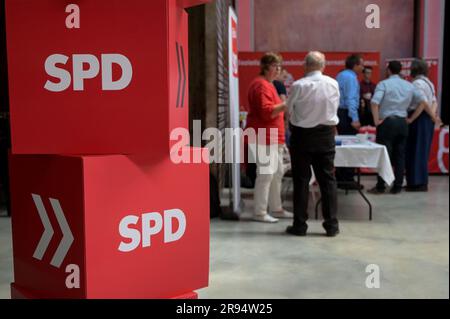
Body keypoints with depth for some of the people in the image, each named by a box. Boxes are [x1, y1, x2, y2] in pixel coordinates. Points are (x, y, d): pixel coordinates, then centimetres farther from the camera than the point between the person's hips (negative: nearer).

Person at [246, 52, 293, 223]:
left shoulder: (268, 84, 21)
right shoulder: (261, 85, -13)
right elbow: (266, 112, -22)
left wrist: (285, 107, 21)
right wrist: (286, 105, -23)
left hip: (272, 137, 11)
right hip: (263, 137, -11)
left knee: (277, 172, 13)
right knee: (266, 174, -11)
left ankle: (276, 209, 22)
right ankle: (259, 213, -4)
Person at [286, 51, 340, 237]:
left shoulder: (298, 86, -13)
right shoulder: (333, 84, -3)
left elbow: (289, 109, -3)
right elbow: (335, 108, 7)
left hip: (302, 135, -2)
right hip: (326, 135, 3)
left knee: (301, 180, 5)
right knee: (328, 179, 9)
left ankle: (300, 225, 10)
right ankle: (331, 225, 12)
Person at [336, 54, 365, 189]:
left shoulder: (340, 75, 17)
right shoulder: (351, 77, -12)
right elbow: (351, 99, -20)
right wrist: (354, 119, -23)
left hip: (339, 112, 10)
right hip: (348, 114, -10)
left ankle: (340, 178, 18)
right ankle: (348, 179, -4)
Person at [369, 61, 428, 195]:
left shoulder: (384, 84, -5)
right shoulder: (409, 85, 11)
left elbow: (375, 103, -19)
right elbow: (422, 102, 10)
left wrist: (376, 120, -12)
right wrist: (411, 119, 9)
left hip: (387, 122, -4)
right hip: (402, 123, 5)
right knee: (400, 156, 8)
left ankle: (381, 187, 2)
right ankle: (397, 187, 11)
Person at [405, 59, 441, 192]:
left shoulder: (417, 83, -12)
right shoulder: (428, 82, 16)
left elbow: (423, 102, -18)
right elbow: (434, 101, 9)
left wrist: (432, 116, -8)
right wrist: (433, 114, -5)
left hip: (419, 119, -9)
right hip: (426, 119, 9)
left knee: (415, 151, -4)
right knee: (422, 151, 13)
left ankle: (418, 183, -1)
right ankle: (422, 182, 18)